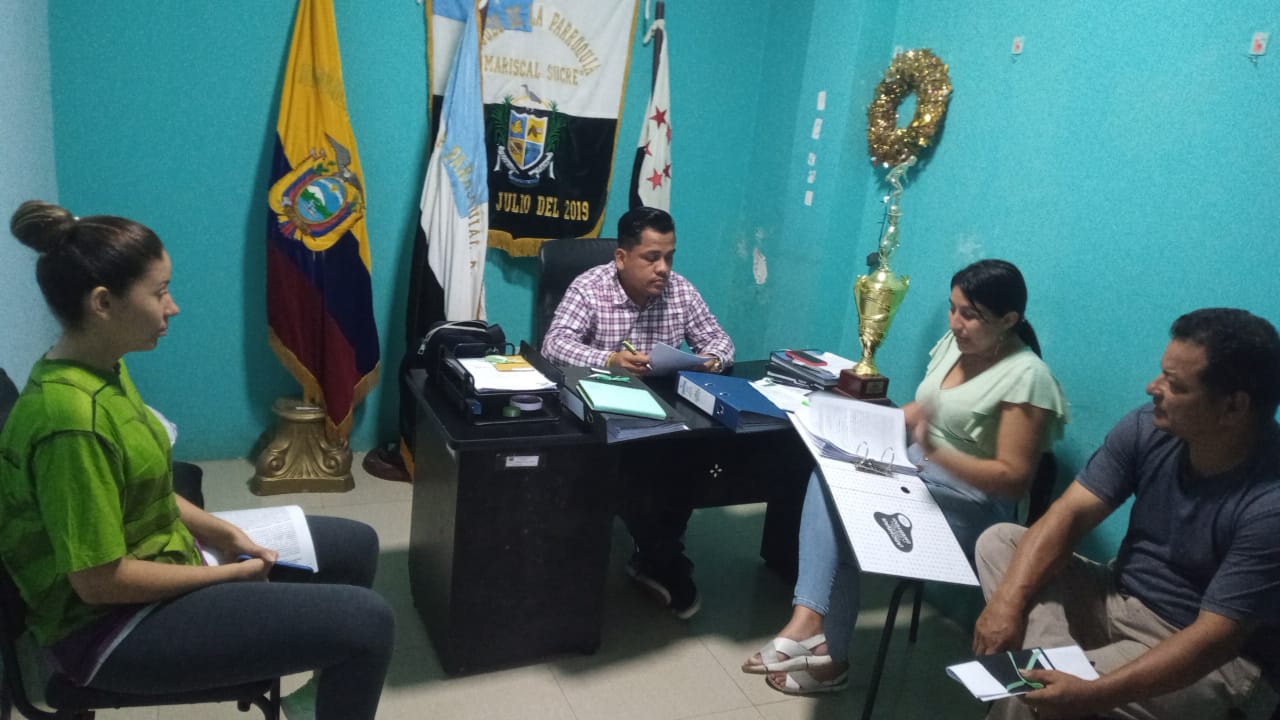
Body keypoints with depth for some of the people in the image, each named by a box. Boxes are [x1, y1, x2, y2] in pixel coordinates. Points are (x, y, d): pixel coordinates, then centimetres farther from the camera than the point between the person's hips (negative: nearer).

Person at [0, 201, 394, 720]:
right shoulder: (72, 416, -30)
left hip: (151, 558, 10)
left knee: (355, 545, 15)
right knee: (367, 622, -19)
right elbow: (101, 581, -26)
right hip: (110, 625, -10)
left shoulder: (101, 368, 0)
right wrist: (229, 575, -14)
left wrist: (221, 532, 0)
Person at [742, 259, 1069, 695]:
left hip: (972, 503, -7)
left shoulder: (1026, 376, -17)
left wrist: (934, 450, -29)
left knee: (848, 516, -24)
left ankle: (830, 653, -6)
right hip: (920, 469, 8)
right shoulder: (954, 343, 7)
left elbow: (1014, 479, -18)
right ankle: (810, 618, -28)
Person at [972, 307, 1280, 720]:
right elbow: (1068, 516, -10)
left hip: (1212, 665, -7)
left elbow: (1215, 638, -27)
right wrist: (1008, 603, -26)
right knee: (999, 541, -9)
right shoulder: (1148, 429, -9)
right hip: (1120, 599, 7)